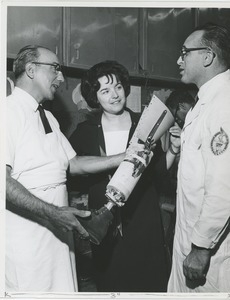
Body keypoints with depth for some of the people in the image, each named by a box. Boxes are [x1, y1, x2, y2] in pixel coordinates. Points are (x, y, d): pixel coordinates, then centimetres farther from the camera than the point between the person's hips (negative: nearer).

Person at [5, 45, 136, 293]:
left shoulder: (48, 119, 18)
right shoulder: (10, 111, -10)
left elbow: (73, 164, 15)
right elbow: (4, 180, -19)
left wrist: (125, 158, 7)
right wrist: (52, 213, -23)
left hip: (57, 232, 8)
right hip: (24, 236, -7)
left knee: (63, 288, 10)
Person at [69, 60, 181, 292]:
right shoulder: (85, 131, 0)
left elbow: (157, 173, 3)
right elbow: (73, 179, 6)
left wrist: (173, 150, -11)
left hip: (143, 221, 0)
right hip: (104, 224, 1)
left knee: (151, 282, 6)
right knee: (109, 284, 12)